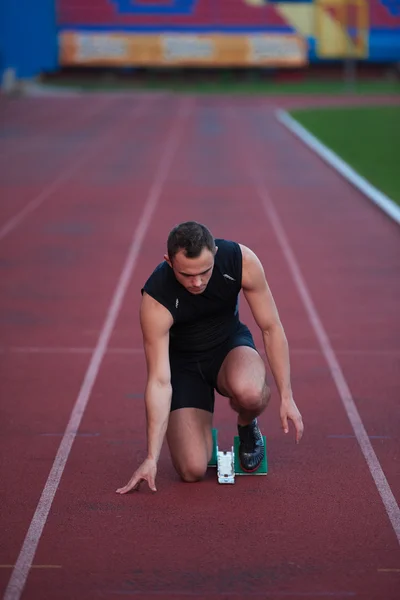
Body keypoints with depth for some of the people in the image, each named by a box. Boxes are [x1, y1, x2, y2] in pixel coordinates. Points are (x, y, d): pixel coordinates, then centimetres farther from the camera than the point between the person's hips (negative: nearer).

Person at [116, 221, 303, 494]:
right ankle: (204, 434, 21)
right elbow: (159, 381, -29)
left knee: (249, 393, -37)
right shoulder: (156, 299, -31)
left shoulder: (242, 260, -27)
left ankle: (248, 427, 0)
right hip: (183, 360, -1)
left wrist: (286, 396, -18)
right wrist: (151, 459, -32)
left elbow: (271, 328, -14)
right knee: (192, 470, -16)